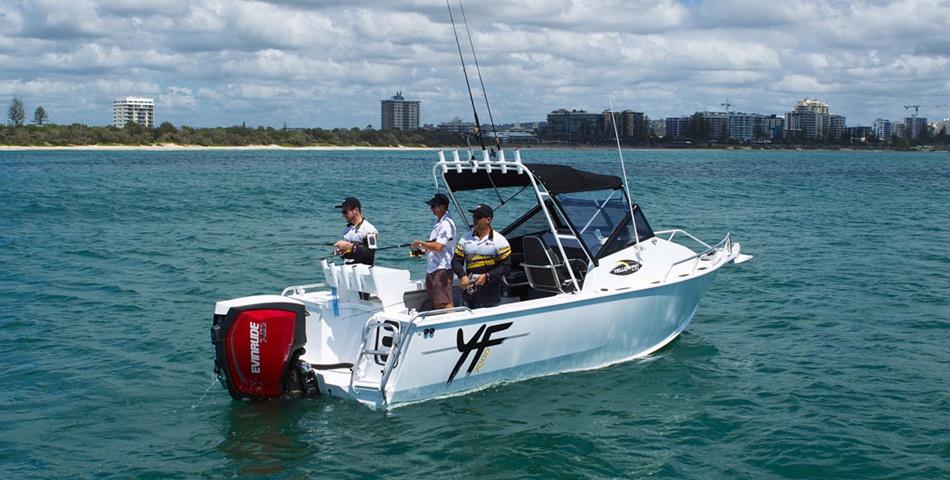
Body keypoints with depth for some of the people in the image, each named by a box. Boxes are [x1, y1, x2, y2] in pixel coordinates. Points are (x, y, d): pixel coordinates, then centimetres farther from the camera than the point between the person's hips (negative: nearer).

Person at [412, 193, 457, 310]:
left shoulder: (447, 223, -14)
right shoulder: (437, 223, 17)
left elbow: (438, 246, -22)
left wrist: (421, 243, -12)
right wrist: (422, 248, 8)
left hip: (442, 269, -10)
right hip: (431, 269, 10)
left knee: (445, 303, -12)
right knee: (436, 304, 13)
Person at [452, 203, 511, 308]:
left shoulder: (499, 240, -2)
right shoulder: (465, 238, 9)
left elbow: (506, 266, -5)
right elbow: (456, 260, 10)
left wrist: (487, 276, -17)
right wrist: (462, 276, -10)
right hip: (470, 291, 4)